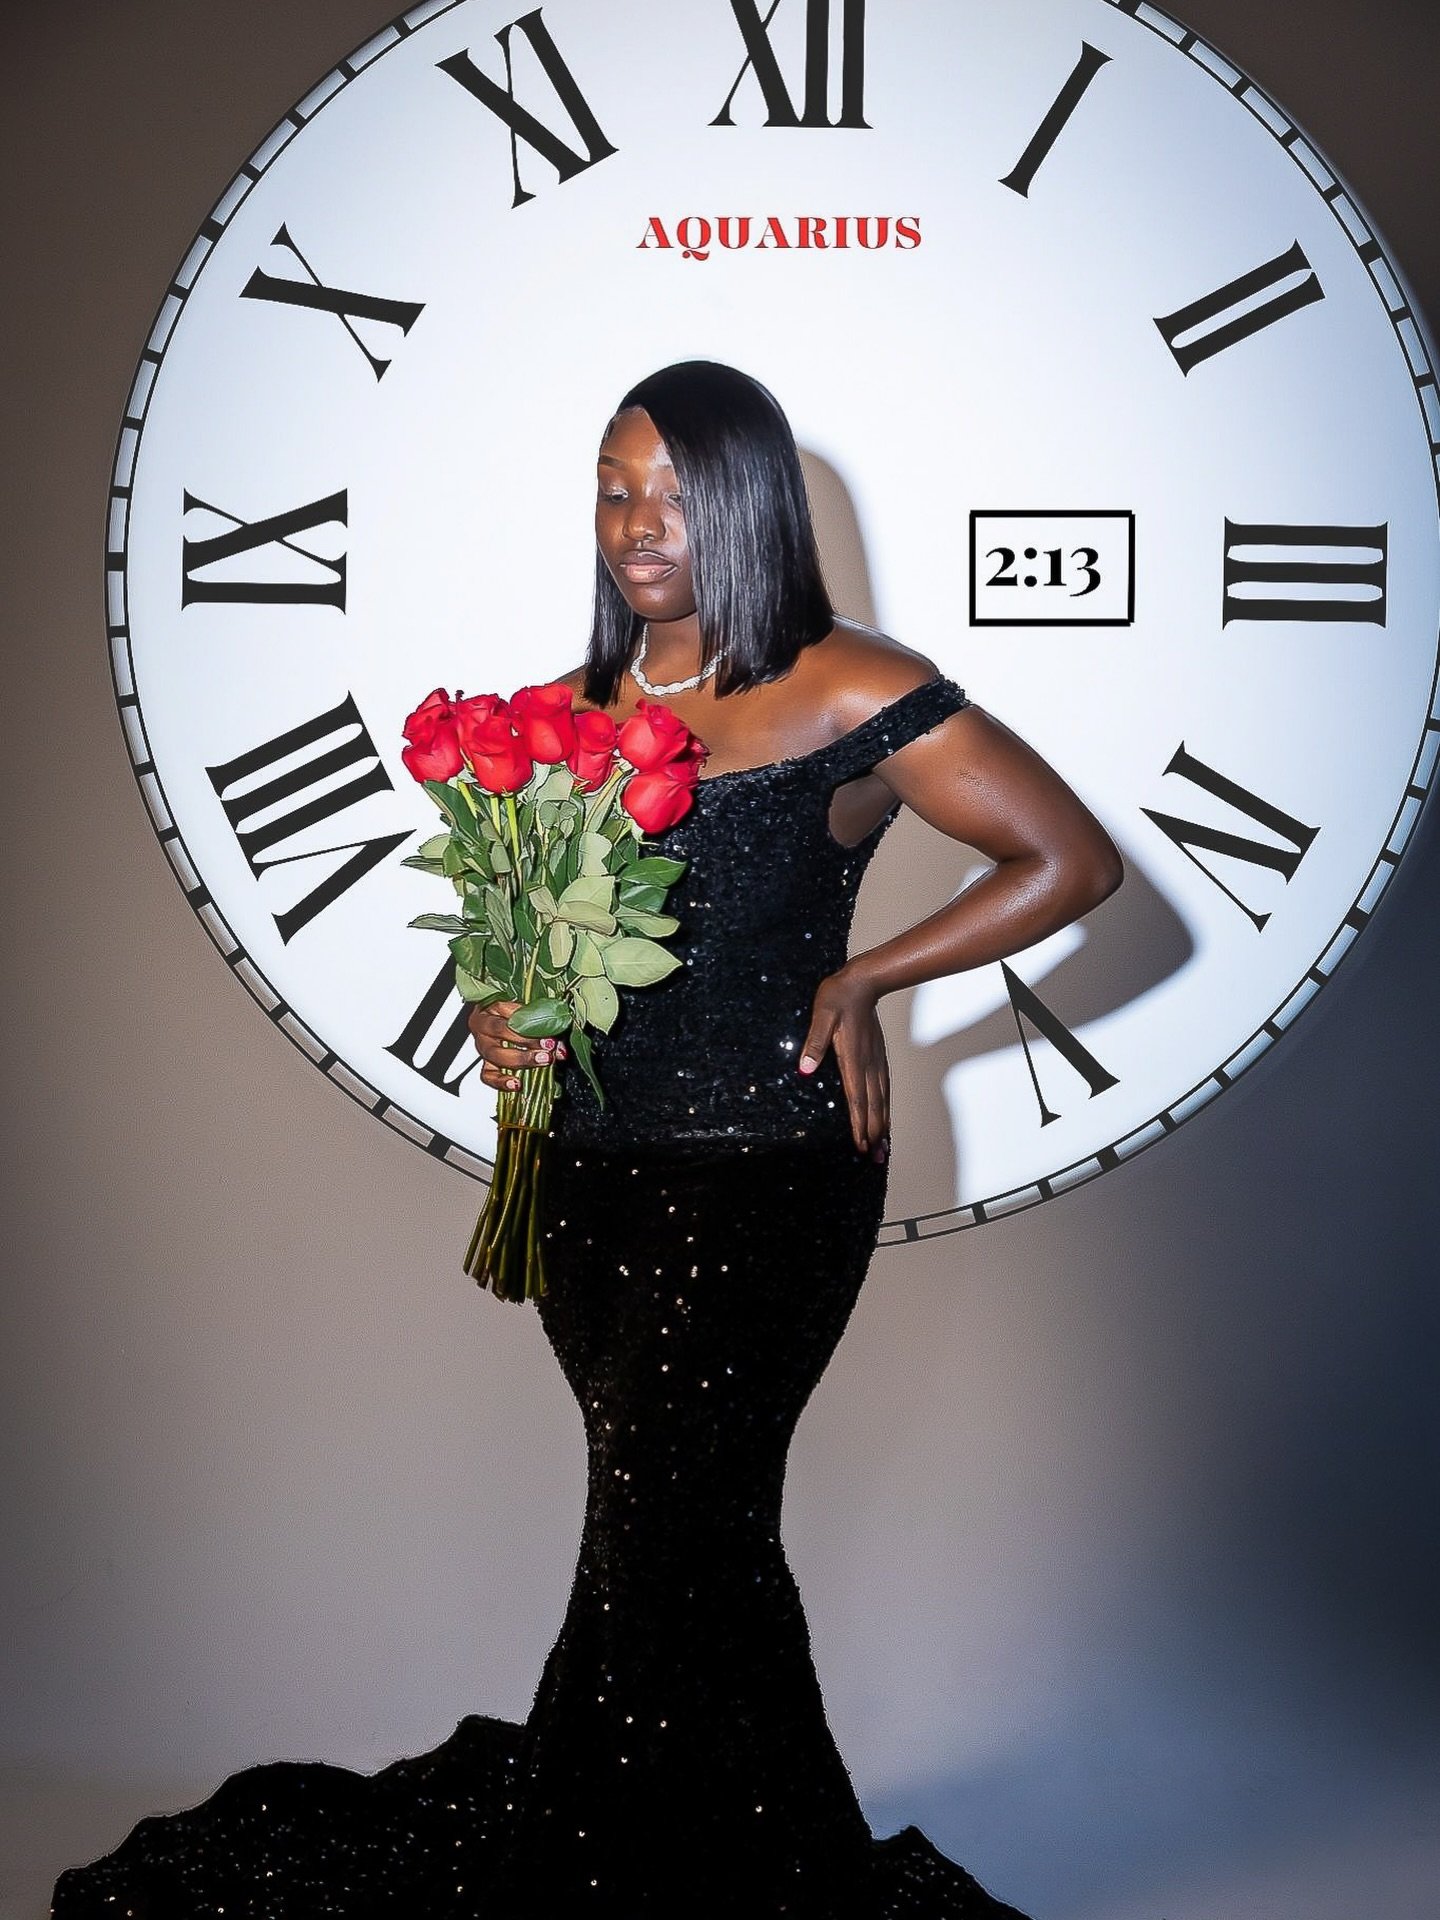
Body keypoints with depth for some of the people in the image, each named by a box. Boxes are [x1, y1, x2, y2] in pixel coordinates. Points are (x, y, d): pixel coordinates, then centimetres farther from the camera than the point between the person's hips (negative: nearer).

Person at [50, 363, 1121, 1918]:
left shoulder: (850, 695, -6)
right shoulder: (570, 712, 12)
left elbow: (1072, 859, -5)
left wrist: (861, 979, -6)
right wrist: (501, 1025, 0)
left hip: (768, 1176, -6)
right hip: (593, 1174, 6)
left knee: (658, 1549, -5)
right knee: (702, 1535, 12)